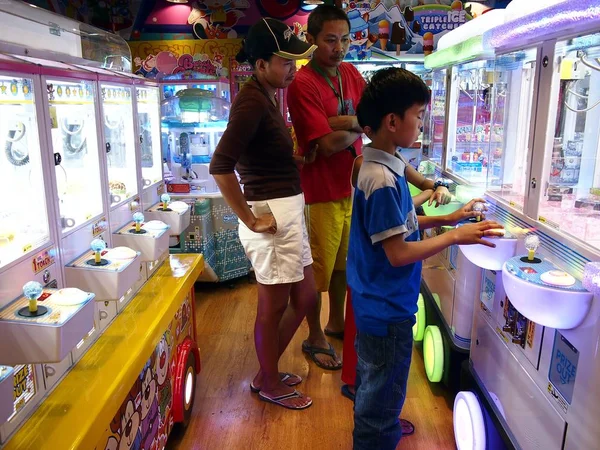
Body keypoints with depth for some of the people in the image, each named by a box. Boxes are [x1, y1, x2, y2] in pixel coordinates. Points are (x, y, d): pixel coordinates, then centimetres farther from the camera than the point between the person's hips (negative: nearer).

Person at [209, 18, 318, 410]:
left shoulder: (269, 96, 13)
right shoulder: (252, 102, -17)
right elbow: (220, 166, -26)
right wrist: (251, 220, -20)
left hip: (289, 211, 10)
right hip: (273, 216, -10)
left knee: (305, 298, 18)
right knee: (274, 306, 7)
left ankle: (267, 371, 36)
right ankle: (270, 385, 30)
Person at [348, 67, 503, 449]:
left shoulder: (379, 166, 3)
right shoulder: (383, 180, -27)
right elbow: (399, 253, -25)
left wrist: (444, 219, 5)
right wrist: (456, 237, -16)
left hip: (376, 301, 10)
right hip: (387, 307, -10)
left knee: (373, 382, 30)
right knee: (383, 391, 11)